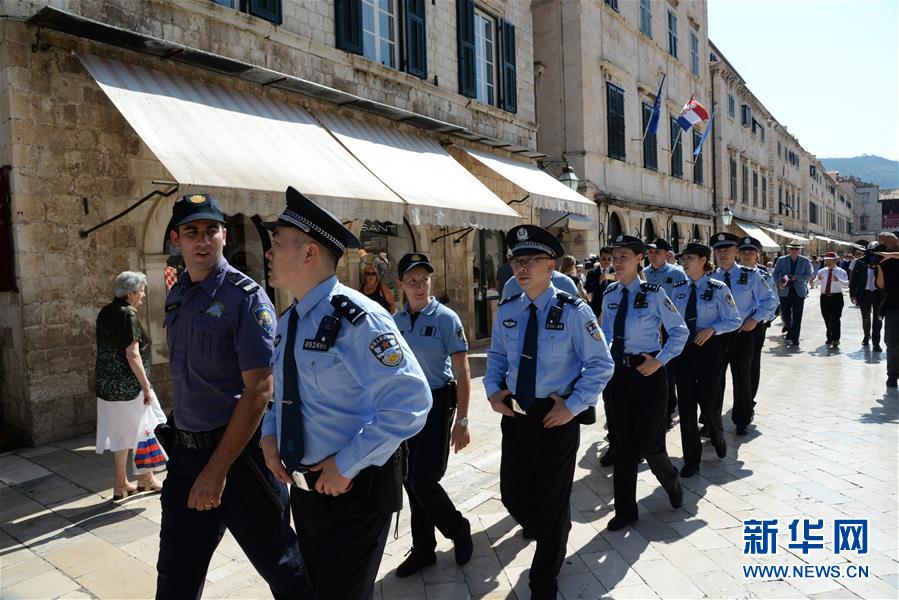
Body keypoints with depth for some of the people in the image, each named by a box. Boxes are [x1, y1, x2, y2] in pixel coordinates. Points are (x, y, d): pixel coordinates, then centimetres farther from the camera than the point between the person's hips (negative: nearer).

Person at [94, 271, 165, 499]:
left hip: (107, 385, 8)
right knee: (147, 428, 8)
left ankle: (121, 485, 21)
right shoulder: (127, 315, -17)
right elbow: (132, 355, -20)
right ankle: (146, 478, 19)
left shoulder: (105, 313, 9)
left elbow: (106, 349, 17)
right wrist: (146, 386, -17)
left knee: (120, 433, 14)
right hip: (129, 385, -8)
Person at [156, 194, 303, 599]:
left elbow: (259, 390, -19)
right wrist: (180, 445, 14)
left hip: (239, 450, -6)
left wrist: (217, 469, -19)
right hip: (185, 450, 7)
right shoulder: (176, 297, 8)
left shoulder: (246, 298, -15)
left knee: (279, 563, 11)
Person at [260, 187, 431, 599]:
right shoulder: (288, 323, 5)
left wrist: (346, 465, -23)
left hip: (355, 488, -9)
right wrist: (269, 434, 1)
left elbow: (410, 402, -28)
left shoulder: (355, 317, -23)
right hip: (305, 485, 9)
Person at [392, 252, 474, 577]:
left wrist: (461, 421, -14)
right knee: (410, 481, 11)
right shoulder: (395, 321, 3)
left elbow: (463, 373, -11)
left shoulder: (445, 318, -11)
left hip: (437, 404, -5)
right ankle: (423, 549, 30)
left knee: (423, 481, -6)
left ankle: (459, 529, 23)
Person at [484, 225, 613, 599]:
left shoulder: (573, 311, -14)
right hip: (515, 415, 5)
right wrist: (493, 391, -3)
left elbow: (601, 364, -9)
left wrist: (573, 405, -15)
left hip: (557, 417, -4)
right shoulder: (506, 311, 0)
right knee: (513, 494, 13)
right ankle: (550, 538, 50)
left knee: (553, 499, 10)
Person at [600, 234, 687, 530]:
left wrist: (659, 361, -11)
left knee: (649, 444, 2)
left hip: (648, 374, -4)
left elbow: (680, 331, -4)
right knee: (623, 444, 11)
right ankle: (625, 509, 26)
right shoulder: (609, 295, 4)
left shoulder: (653, 293, -9)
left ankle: (672, 483, 38)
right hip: (617, 373, 4)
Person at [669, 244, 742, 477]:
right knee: (685, 403, 5)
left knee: (709, 401, 7)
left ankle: (717, 438, 43)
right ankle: (691, 459, 19)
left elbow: (734, 320, -4)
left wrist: (711, 329, -18)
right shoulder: (679, 289, 5)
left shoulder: (718, 289, -7)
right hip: (682, 348, 4)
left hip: (708, 348, -3)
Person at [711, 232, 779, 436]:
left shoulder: (750, 275, -5)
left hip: (743, 333, -1)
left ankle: (742, 421, 30)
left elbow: (770, 300, 3)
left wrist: (755, 319, -8)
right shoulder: (710, 277, 0)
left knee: (742, 377, 12)